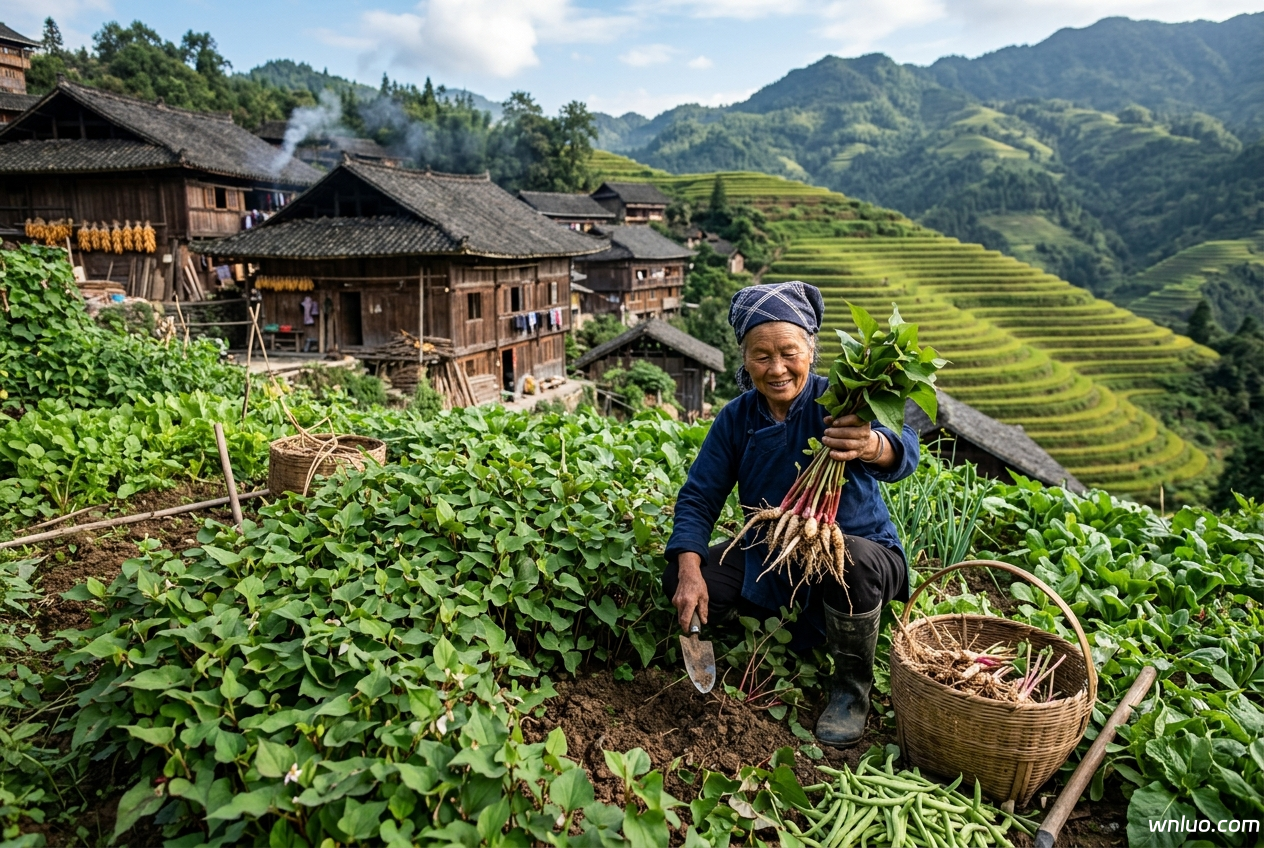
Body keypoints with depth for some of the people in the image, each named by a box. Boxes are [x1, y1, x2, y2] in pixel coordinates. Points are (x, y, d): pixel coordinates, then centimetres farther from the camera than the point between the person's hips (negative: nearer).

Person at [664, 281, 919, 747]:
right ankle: (784, 634, 13)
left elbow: (902, 450, -40)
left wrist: (871, 445, -66)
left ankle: (852, 688, -9)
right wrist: (690, 572, -23)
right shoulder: (736, 418, -7)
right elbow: (698, 497, -6)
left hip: (862, 549, -4)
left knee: (849, 560, -40)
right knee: (679, 582, -13)